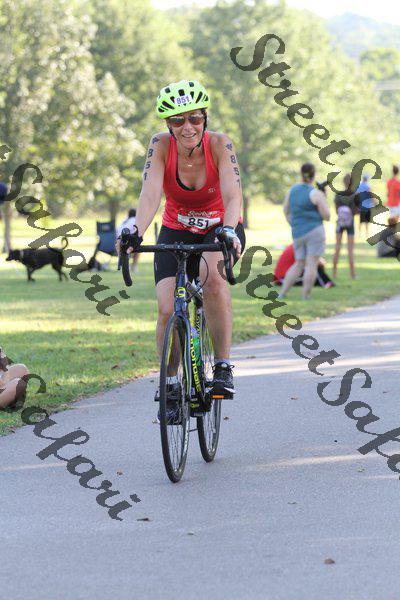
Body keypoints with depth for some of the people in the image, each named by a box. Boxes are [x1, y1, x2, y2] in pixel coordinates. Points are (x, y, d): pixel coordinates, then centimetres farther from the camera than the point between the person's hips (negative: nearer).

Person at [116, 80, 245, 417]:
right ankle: (171, 384, 7)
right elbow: (150, 194, -30)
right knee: (168, 310, -17)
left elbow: (233, 196, -33)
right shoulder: (161, 145, -19)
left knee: (212, 274, -36)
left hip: (220, 229, -2)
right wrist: (137, 233, -49)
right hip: (176, 231, 2)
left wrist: (229, 231, -53)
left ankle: (223, 367, -24)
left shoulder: (219, 144, -23)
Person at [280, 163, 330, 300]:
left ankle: (282, 294, 5)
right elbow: (327, 216, -9)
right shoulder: (317, 194, -10)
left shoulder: (293, 190, 7)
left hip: (298, 234, 6)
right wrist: (322, 203, 9)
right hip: (315, 232, -6)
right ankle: (305, 297, -6)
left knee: (299, 265, 14)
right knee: (312, 265, -3)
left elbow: (286, 210, 19)